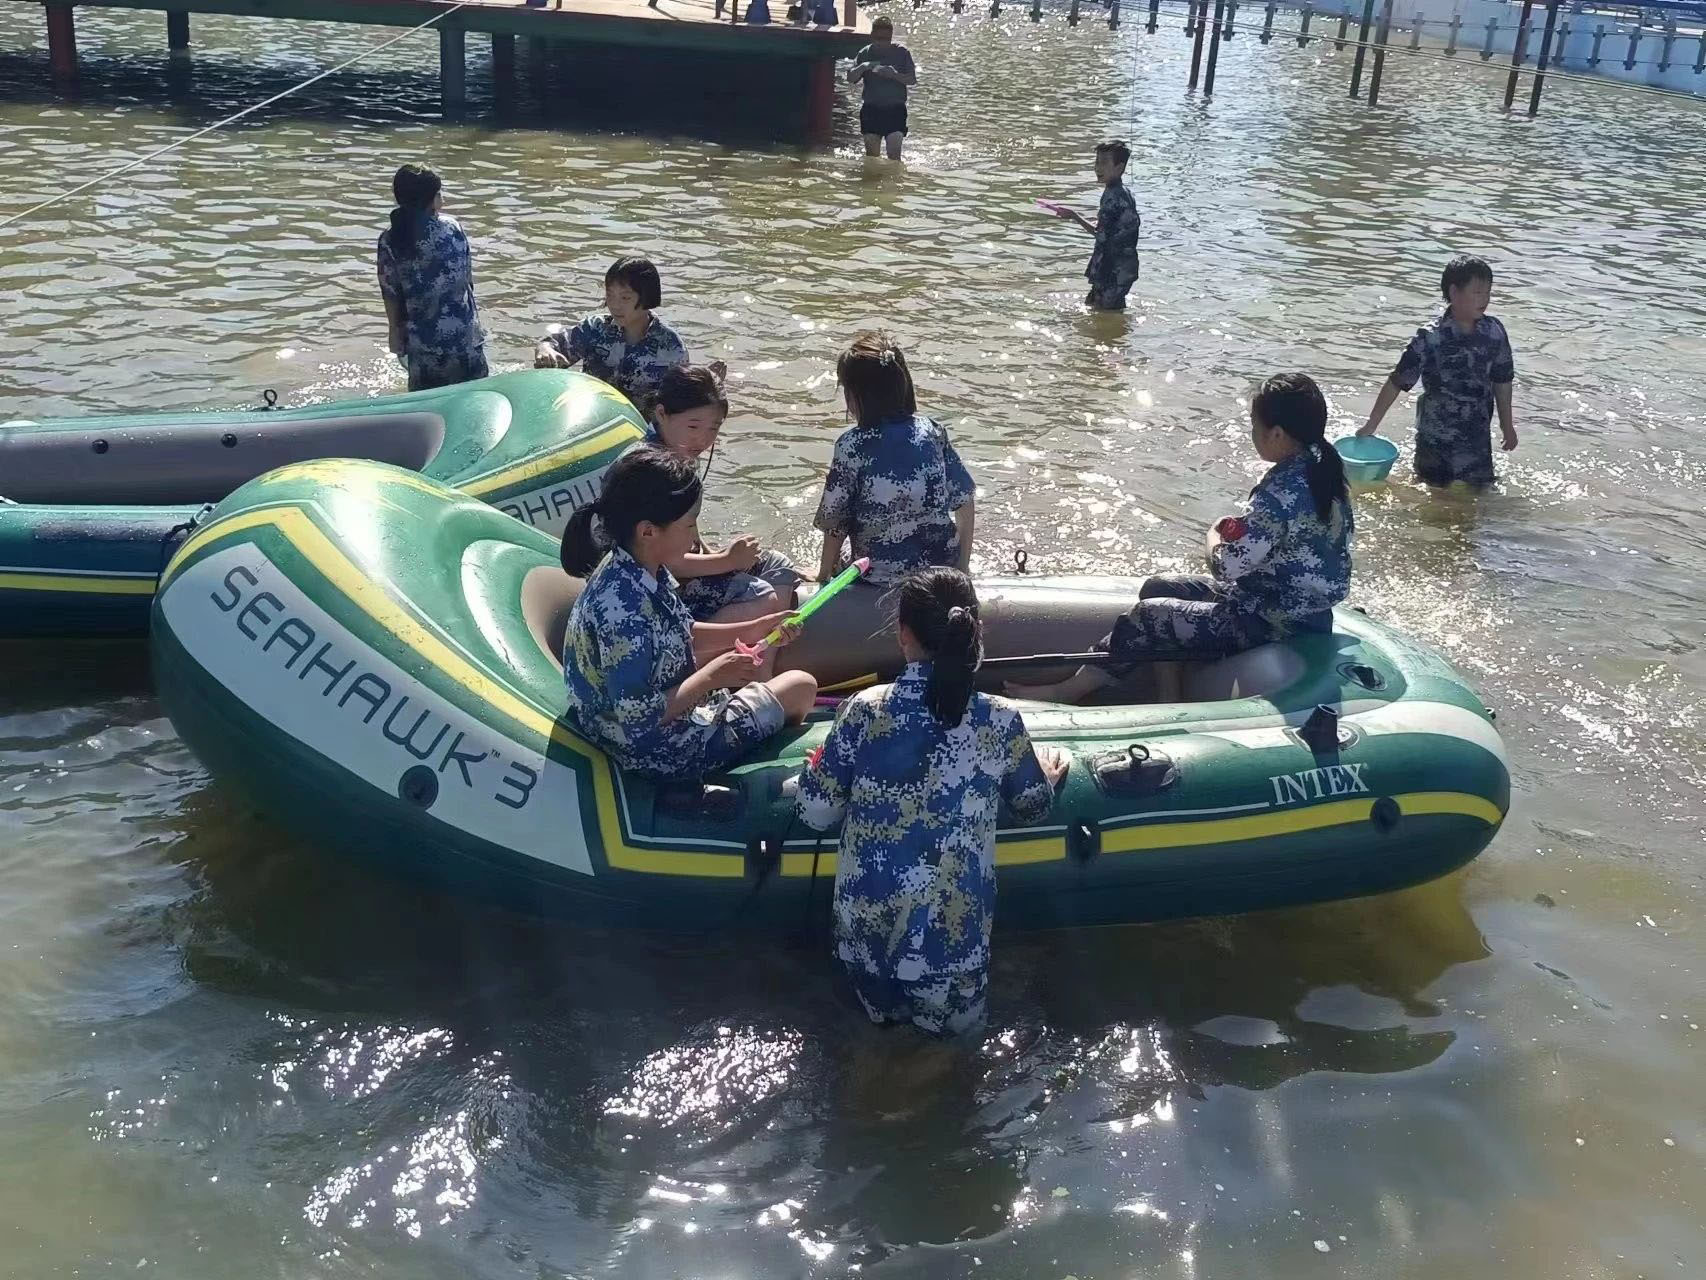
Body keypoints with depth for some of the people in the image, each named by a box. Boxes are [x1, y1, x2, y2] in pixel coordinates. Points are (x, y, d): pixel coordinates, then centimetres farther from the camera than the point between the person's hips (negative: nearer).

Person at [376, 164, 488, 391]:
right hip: (464, 334, 0)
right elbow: (468, 276, 2)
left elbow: (390, 296, -3)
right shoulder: (451, 227, -6)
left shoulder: (389, 241, -7)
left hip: (422, 342, 0)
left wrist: (396, 336, 10)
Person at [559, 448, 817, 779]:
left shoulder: (642, 569, -8)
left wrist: (750, 631, 2)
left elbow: (682, 634, 10)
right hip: (661, 751, -9)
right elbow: (639, 718, -31)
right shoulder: (625, 610, -36)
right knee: (801, 686, 7)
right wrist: (712, 677, -22)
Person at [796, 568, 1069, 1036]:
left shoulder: (864, 709, -10)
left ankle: (887, 1003, 15)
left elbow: (816, 813, -4)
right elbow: (1034, 808, 6)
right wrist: (1048, 775, 28)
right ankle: (932, 1012, 12)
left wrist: (821, 767, 17)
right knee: (955, 1021, 28)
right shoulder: (1000, 721, -11)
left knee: (886, 1003, 32)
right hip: (951, 931, -1)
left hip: (865, 926, 1)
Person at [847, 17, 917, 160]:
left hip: (895, 108, -2)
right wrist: (863, 67, -19)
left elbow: (912, 80, -4)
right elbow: (850, 79, -1)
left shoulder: (901, 52, 0)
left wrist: (894, 74, -20)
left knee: (894, 151, -14)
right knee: (871, 153, 2)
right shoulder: (865, 53, 5)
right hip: (871, 108, 2)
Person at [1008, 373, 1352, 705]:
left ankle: (1069, 690, 9)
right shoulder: (1324, 468, 0)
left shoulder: (1281, 492, -29)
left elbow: (1228, 567, -25)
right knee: (1158, 589, 16)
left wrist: (1216, 536, -5)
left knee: (1147, 618, -3)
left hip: (1269, 622, -10)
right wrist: (1239, 533, 3)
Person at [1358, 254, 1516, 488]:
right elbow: (1397, 383, -11)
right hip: (1435, 441, -3)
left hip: (1478, 440, 3)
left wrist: (1507, 425, 13)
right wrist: (1371, 424, -8)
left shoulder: (1494, 333, -6)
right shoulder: (1430, 339, -17)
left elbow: (1502, 381, 6)